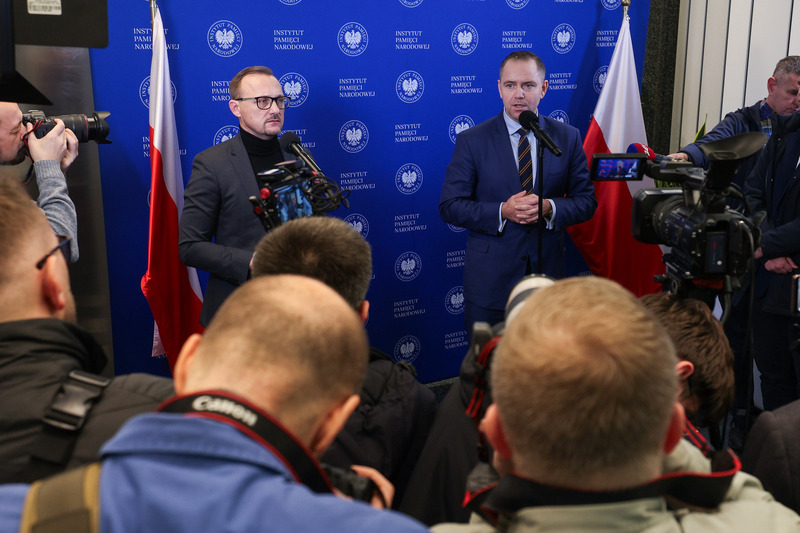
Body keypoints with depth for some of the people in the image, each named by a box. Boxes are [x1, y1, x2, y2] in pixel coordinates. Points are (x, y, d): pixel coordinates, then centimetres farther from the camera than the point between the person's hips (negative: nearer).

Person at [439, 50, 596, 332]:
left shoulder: (567, 137, 4)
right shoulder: (471, 141, -3)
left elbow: (587, 201, 5)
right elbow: (449, 206, -5)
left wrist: (549, 208, -15)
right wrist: (502, 212, -19)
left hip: (548, 271, 2)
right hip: (490, 276, -2)